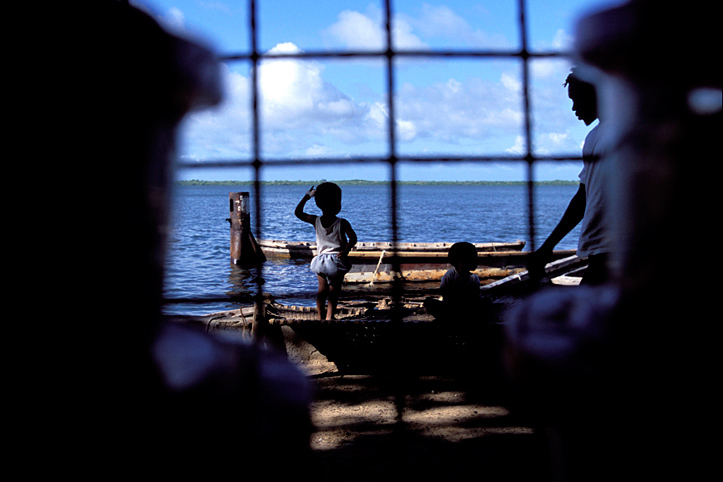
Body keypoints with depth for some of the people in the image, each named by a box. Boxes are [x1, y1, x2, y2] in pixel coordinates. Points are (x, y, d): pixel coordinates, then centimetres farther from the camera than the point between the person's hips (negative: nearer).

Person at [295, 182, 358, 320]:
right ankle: (330, 315, 2)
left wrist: (307, 197, 11)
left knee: (322, 288, 13)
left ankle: (321, 315, 16)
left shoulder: (315, 221, -2)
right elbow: (353, 239, -18)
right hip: (337, 260, -3)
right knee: (334, 289, 6)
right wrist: (346, 251, -6)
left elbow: (298, 212, 8)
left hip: (321, 259, 3)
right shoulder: (342, 223, -10)